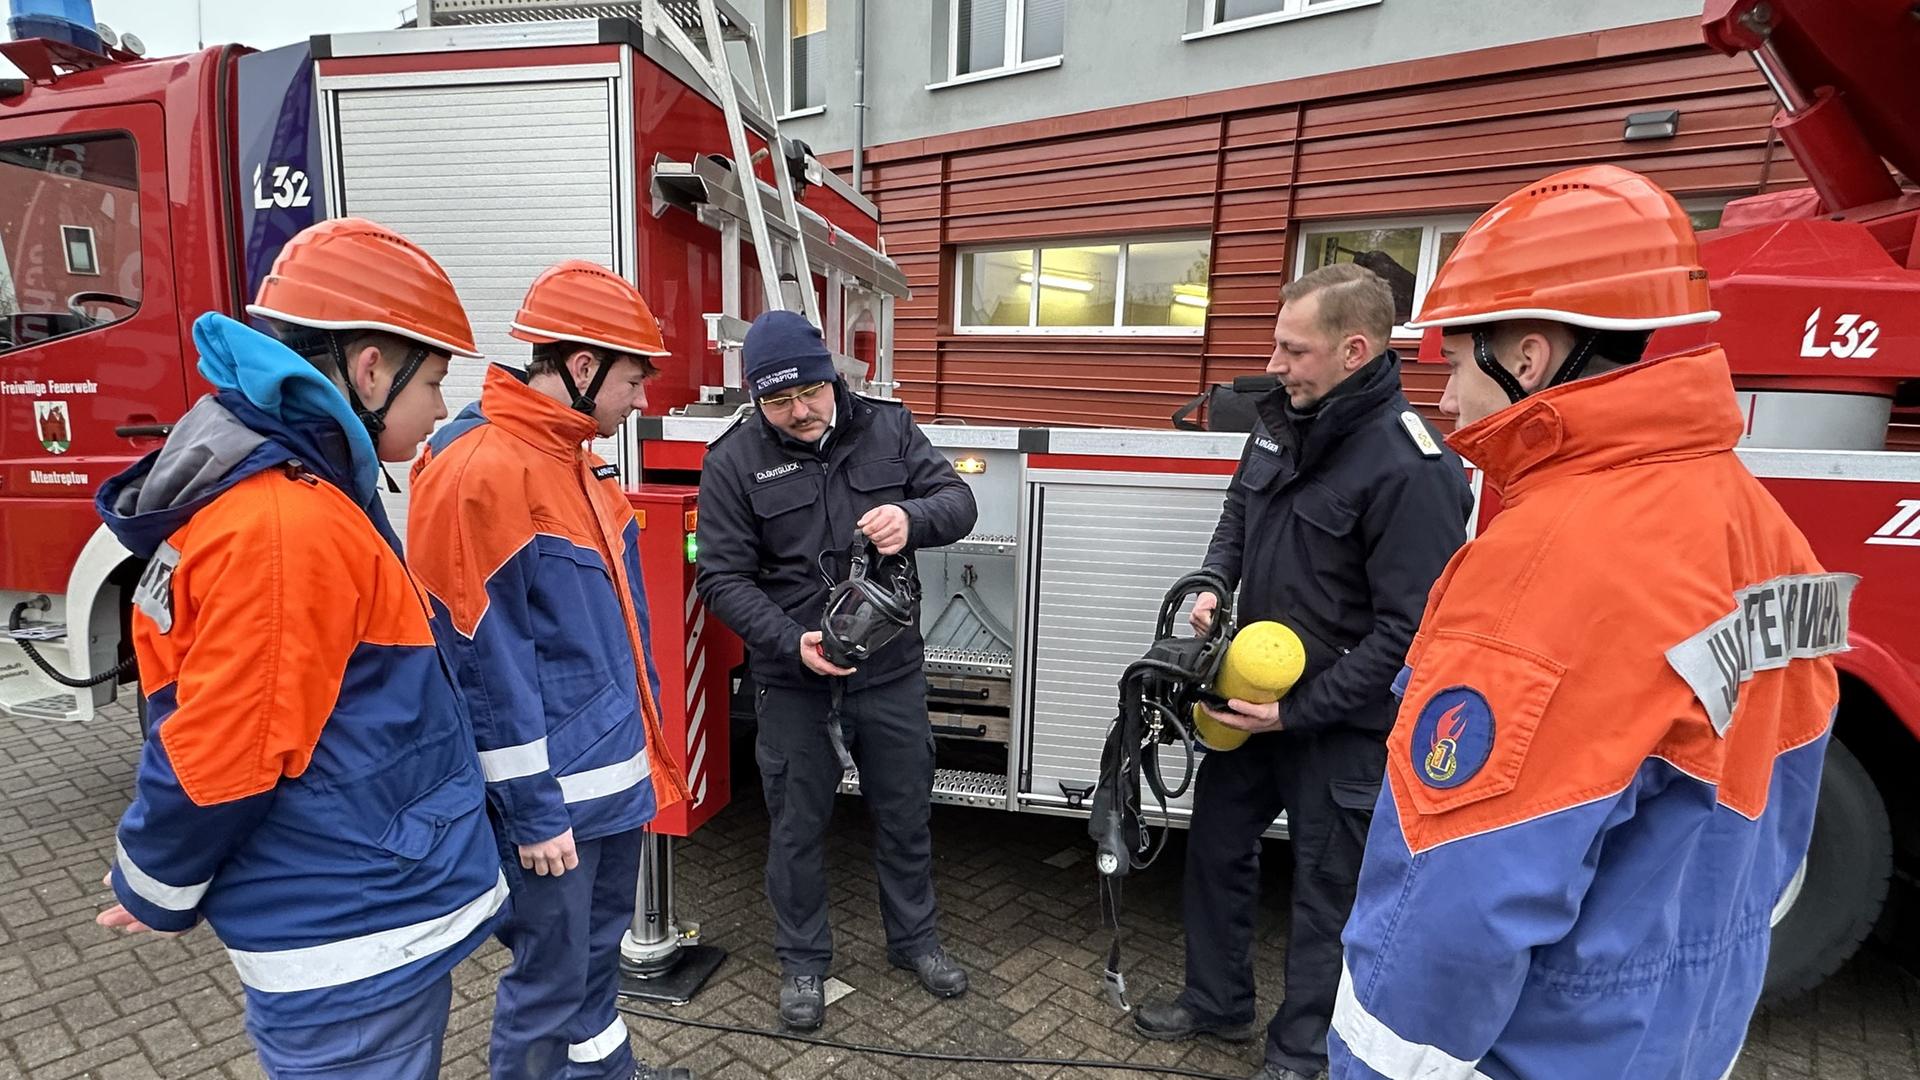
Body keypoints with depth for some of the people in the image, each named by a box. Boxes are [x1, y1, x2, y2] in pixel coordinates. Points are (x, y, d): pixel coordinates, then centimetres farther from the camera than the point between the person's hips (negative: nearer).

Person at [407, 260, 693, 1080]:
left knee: (599, 948, 25)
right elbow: (483, 659, -22)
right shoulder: (479, 471, -21)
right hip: (554, 791, -9)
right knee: (548, 978, 10)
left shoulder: (572, 457, 9)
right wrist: (530, 809, -17)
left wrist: (642, 735, 16)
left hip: (614, 767, 9)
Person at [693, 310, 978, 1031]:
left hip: (892, 667, 2)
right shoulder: (734, 460, -8)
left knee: (905, 809, 17)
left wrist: (912, 517, -26)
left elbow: (959, 499, -2)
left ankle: (913, 937, 40)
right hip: (792, 680, -2)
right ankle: (802, 959, 36)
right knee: (797, 823, 13)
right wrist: (793, 642, -24)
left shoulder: (887, 428, -2)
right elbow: (723, 578, -10)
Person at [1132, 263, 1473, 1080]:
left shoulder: (1409, 467, -24)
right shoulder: (1284, 420, 0)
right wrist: (1214, 581, -1)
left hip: (1340, 724, -8)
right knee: (1216, 846, 20)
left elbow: (1409, 630, -23)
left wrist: (1300, 709, -20)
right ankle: (1217, 1001, 42)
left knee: (1325, 890, 12)